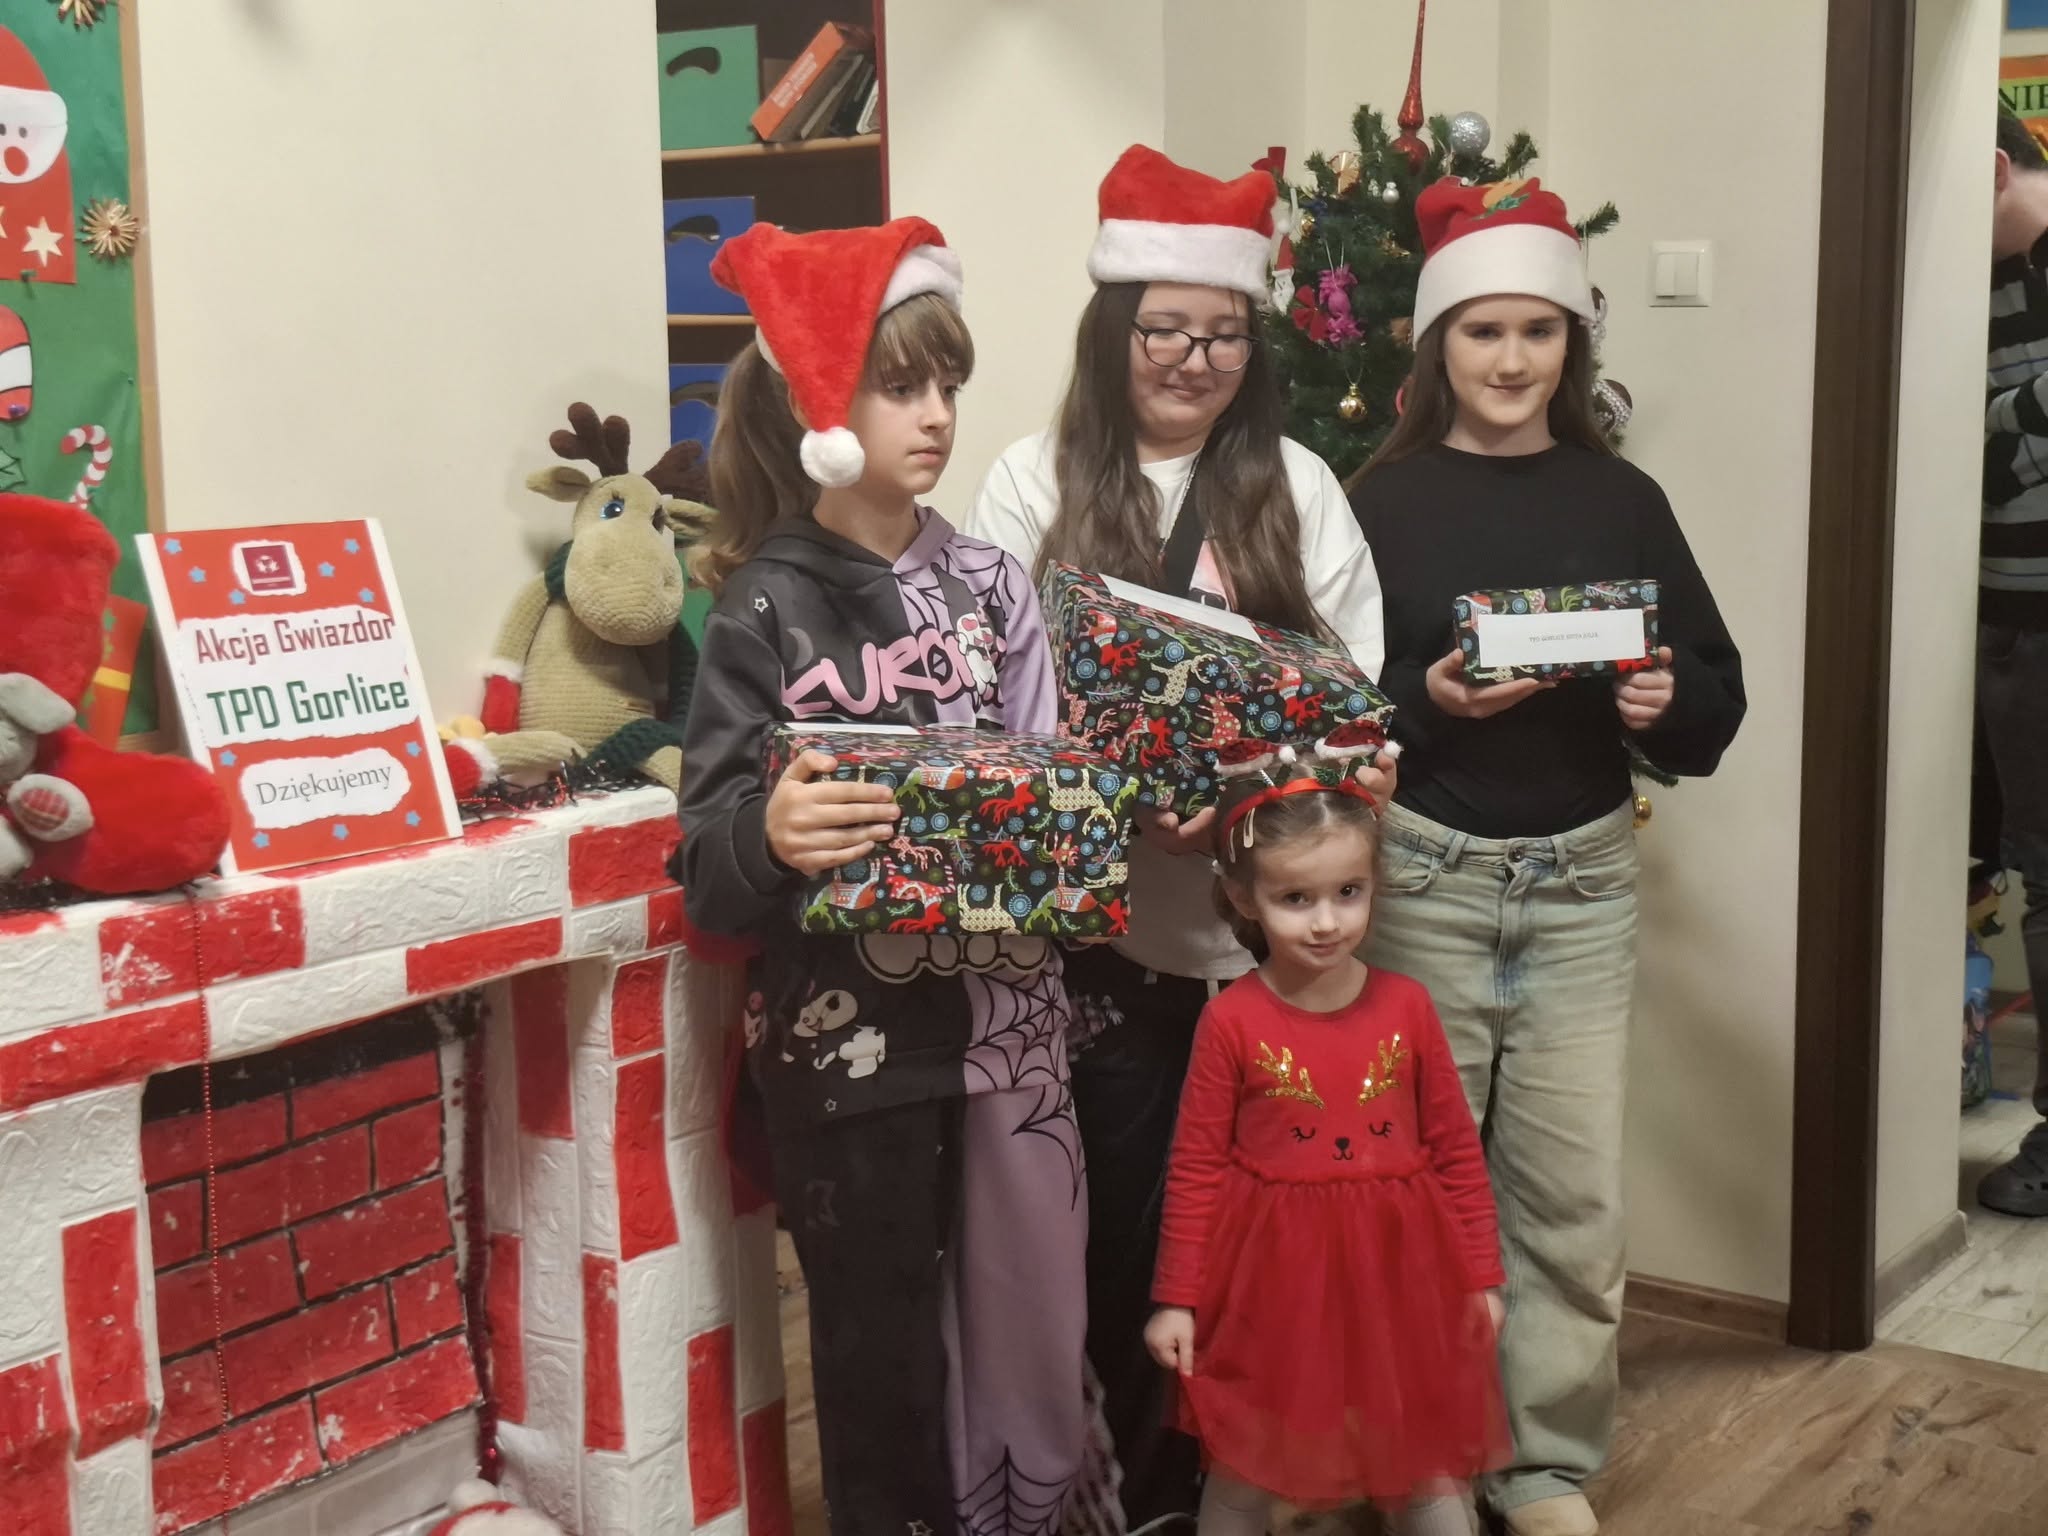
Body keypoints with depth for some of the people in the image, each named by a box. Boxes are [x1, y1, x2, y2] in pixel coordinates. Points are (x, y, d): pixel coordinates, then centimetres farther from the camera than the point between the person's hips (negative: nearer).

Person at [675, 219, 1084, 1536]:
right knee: (881, 1347, 7)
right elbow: (708, 869, -13)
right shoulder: (767, 611, -9)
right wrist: (770, 834, -33)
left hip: (1007, 1014, 4)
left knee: (1023, 1316, 11)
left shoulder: (987, 583, 4)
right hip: (849, 1041, -4)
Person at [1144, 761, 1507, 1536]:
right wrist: (1177, 1297, -4)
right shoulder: (1232, 1020, -11)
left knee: (1425, 1469, 15)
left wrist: (1481, 1273, 5)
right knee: (1243, 1473, 13)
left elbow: (1456, 1149, 3)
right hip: (1273, 1273, -2)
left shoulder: (1407, 1006, -4)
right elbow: (1197, 1166, -6)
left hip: (1395, 1270, 2)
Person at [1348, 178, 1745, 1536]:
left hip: (1583, 879, 2)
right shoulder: (1385, 499, -2)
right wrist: (1429, 699, -22)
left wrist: (1667, 702, -15)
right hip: (1424, 877, -2)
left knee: (1576, 1192, 5)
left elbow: (1719, 694, 6)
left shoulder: (1622, 499, 5)